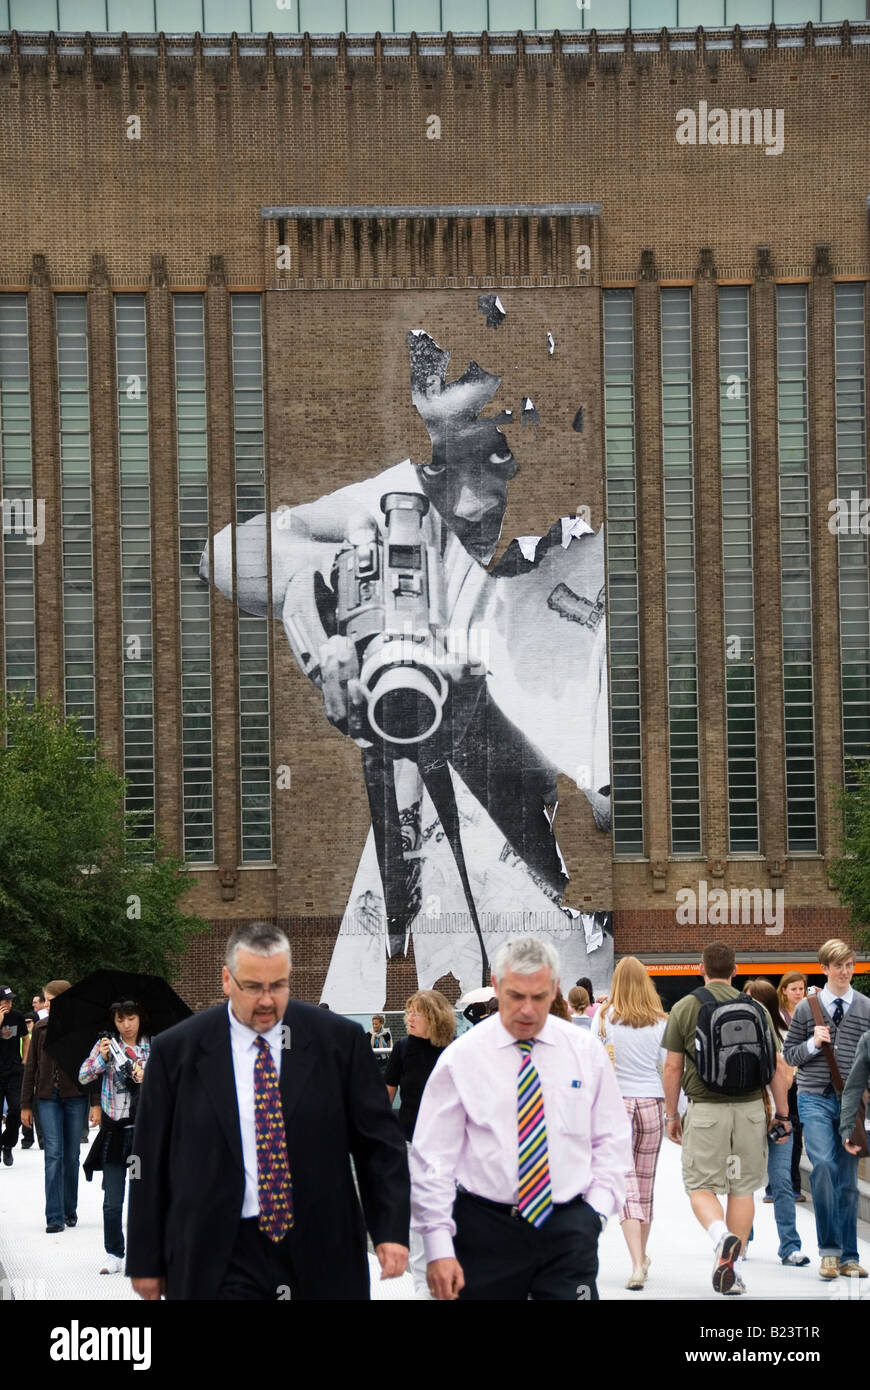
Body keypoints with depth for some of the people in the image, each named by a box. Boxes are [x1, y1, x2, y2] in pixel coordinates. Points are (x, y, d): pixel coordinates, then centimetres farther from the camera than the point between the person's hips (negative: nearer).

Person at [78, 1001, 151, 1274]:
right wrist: (102, 1058, -16)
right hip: (114, 1128, 0)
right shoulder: (105, 1044, 5)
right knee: (112, 1201, -2)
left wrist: (148, 1077, -15)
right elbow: (83, 1077, -1)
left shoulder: (154, 1047, 6)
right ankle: (114, 1255, 7)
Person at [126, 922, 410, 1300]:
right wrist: (146, 1262, 3)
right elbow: (150, 1164, 3)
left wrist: (391, 1229, -6)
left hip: (321, 1257, 2)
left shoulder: (338, 1040, 1)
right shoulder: (175, 1052, -1)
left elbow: (379, 1139, 4)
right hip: (222, 1266, -1)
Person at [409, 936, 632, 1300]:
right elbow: (433, 1157, -4)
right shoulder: (461, 1058, -2)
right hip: (485, 1229, -1)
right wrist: (438, 1247, -9)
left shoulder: (586, 1052, 6)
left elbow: (611, 1140, 12)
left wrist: (598, 1209, -3)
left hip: (569, 1230, 1)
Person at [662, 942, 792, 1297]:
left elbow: (673, 1067, -1)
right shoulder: (756, 1008, 4)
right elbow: (777, 1066, 3)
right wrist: (781, 1114, 11)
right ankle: (729, 1269, 12)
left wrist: (671, 1114, 9)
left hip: (706, 1108, -2)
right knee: (742, 1188, 11)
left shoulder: (684, 1008, -1)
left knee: (700, 1185, 6)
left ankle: (721, 1236, -22)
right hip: (750, 1108, 2)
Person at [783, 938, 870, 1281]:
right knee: (823, 1165, -21)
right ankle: (829, 1250, -13)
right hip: (815, 1099, -2)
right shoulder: (807, 1008, 5)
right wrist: (813, 1043, -9)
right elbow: (789, 1054, 9)